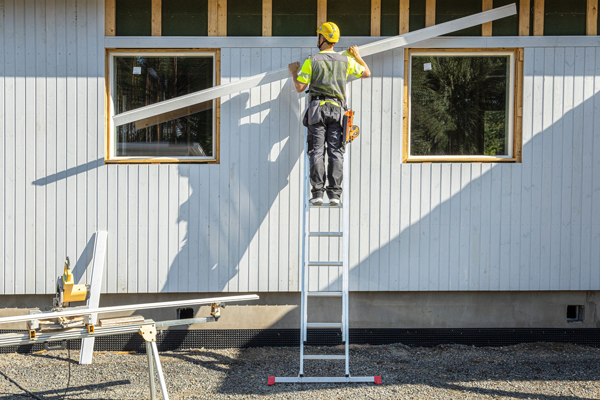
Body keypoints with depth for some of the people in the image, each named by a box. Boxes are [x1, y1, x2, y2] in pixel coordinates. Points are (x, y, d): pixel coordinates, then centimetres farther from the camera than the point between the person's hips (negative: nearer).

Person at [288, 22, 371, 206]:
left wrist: (294, 72, 14)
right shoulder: (346, 61, 6)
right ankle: (334, 193, -3)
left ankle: (317, 193, -6)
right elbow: (367, 73, 20)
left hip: (317, 109, -2)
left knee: (317, 151, -1)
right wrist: (357, 56, 33)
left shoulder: (311, 61, -2)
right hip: (337, 108, 2)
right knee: (336, 152, 1)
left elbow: (299, 87, -4)